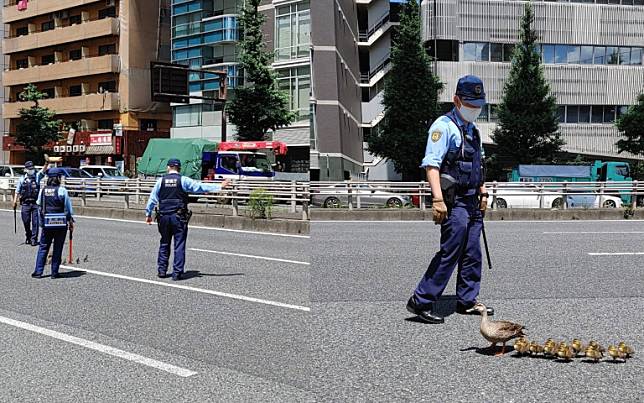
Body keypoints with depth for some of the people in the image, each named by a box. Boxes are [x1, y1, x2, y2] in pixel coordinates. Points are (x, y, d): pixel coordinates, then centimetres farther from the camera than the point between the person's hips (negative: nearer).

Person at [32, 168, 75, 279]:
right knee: (58, 249, 7)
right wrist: (71, 221, 6)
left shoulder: (43, 190, 2)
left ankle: (38, 271, 8)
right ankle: (54, 272, 10)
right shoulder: (62, 190, -8)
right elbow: (68, 207, -4)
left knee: (43, 247, 11)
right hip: (61, 224, -2)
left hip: (47, 224, 3)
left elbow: (39, 205, 7)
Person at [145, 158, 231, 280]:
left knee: (164, 244, 16)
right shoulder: (183, 180, -4)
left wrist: (148, 214, 20)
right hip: (179, 217, -3)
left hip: (164, 217, 3)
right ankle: (177, 272, 0)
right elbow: (201, 187, -4)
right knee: (179, 245, 2)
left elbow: (152, 199, 9)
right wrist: (220, 186, 0)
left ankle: (161, 270, 17)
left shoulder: (161, 181, 4)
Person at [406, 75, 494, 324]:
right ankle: (421, 302, -4)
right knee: (449, 253, -10)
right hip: (453, 201, -9)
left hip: (472, 202, 9)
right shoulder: (444, 126, -10)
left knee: (472, 255, 11)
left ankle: (467, 301, 21)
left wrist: (483, 193, 22)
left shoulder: (473, 130, 19)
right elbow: (431, 164, -20)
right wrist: (438, 199, -28)